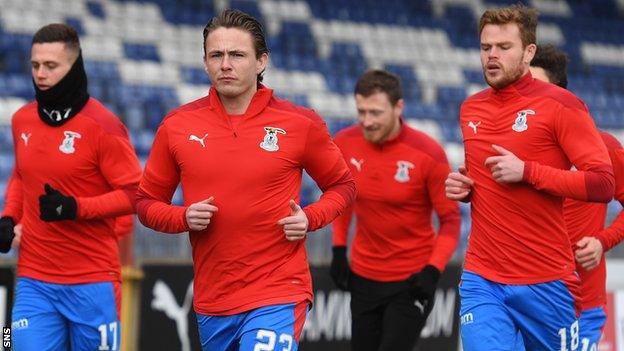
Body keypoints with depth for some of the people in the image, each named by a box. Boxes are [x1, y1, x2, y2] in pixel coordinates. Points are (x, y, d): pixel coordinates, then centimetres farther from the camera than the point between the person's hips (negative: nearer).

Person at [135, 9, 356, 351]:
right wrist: (185, 218, -9)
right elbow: (147, 201, 11)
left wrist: (310, 218, -8)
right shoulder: (177, 125, 2)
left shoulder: (300, 124, -3)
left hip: (278, 297, -4)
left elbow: (342, 185, 11)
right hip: (211, 303, 4)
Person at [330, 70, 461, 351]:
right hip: (363, 275, 5)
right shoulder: (344, 143, -6)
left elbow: (450, 220, -10)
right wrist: (339, 251, 7)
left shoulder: (428, 154, -18)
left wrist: (433, 271, -22)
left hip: (412, 280, -4)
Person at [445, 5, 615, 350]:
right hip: (481, 279, 4)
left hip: (545, 282, -4)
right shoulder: (470, 109, 12)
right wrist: (463, 187, 6)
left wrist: (526, 172, -18)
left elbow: (603, 184, -13)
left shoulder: (560, 104, -6)